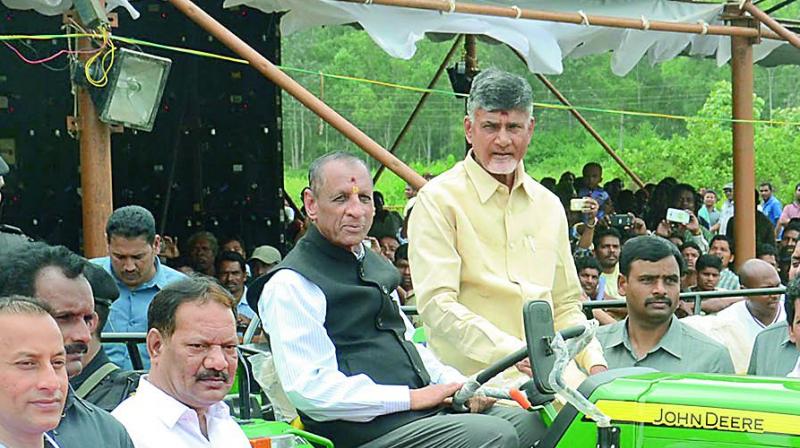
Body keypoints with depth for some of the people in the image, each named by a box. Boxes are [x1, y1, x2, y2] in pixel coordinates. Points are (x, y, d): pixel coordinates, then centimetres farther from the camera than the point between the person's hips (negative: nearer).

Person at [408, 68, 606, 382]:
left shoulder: (549, 205, 20)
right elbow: (437, 305, -11)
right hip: (472, 378, -6)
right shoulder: (438, 200, -1)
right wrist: (515, 353, -21)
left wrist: (594, 362, 7)